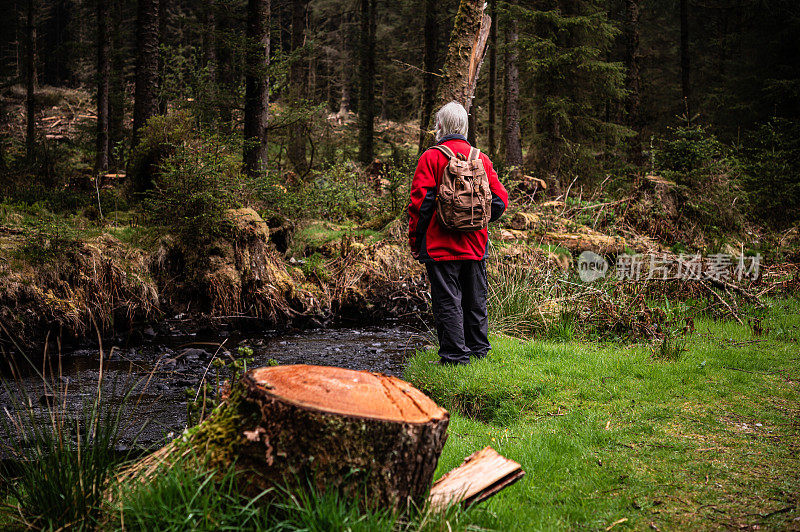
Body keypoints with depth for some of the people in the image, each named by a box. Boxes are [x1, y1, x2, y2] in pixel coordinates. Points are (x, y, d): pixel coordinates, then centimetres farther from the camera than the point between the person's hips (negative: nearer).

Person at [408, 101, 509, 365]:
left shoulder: (431, 158, -8)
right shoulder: (481, 159, 6)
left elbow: (420, 201, -11)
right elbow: (500, 199, 6)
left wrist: (414, 238, -3)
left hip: (441, 244, -5)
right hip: (475, 245, 5)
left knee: (447, 300, -1)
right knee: (475, 299, 15)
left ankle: (455, 355, -1)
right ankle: (478, 348, 24)